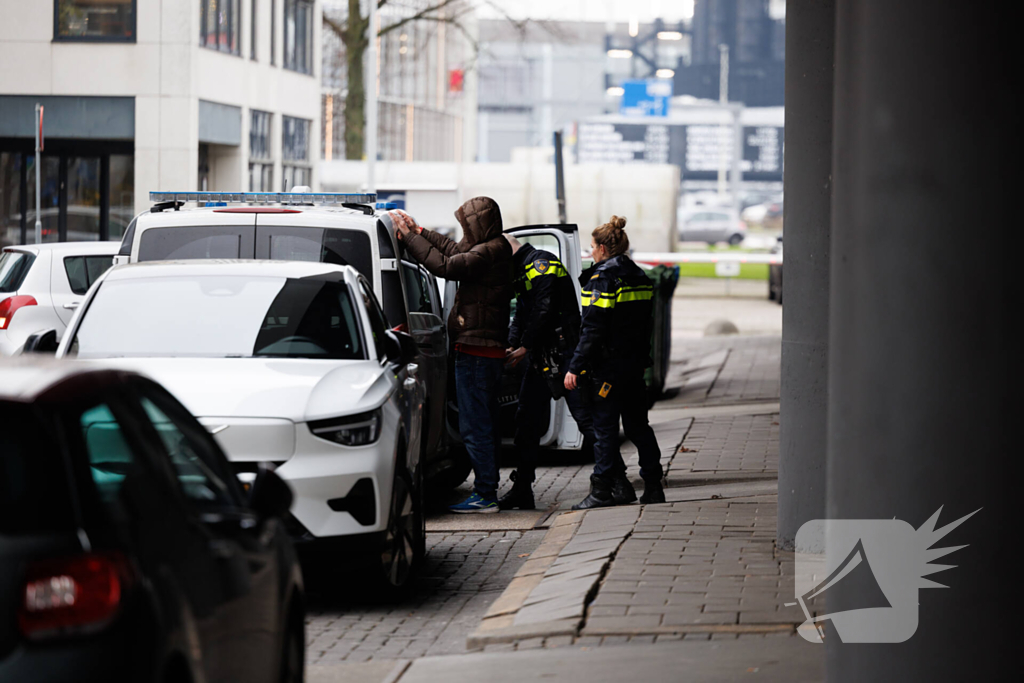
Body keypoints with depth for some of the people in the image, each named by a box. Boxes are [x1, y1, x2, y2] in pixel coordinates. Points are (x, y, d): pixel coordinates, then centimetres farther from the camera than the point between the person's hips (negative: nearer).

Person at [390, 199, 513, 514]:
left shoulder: (489, 253, -18)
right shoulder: (497, 249, 12)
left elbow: (444, 265, -24)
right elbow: (455, 251, 26)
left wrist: (409, 236, -16)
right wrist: (420, 232, 24)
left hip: (476, 352, -10)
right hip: (491, 349, 10)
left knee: (475, 425, -7)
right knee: (485, 424, 16)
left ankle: (485, 495, -5)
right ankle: (488, 490, 23)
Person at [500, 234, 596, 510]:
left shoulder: (542, 264, -10)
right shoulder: (523, 271, 20)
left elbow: (543, 310, -18)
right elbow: (522, 315, 18)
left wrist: (525, 347, -15)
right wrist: (511, 346, 1)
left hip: (562, 353, -10)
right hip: (539, 358, 10)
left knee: (585, 417, -9)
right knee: (527, 420, 8)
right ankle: (522, 490, 13)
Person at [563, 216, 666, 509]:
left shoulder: (603, 278, -14)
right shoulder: (639, 277, 11)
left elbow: (592, 330, -18)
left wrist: (575, 367, -16)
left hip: (607, 365, -8)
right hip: (636, 364, 8)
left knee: (604, 428, -3)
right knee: (637, 425, 13)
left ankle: (602, 491, -2)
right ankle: (653, 487, 15)